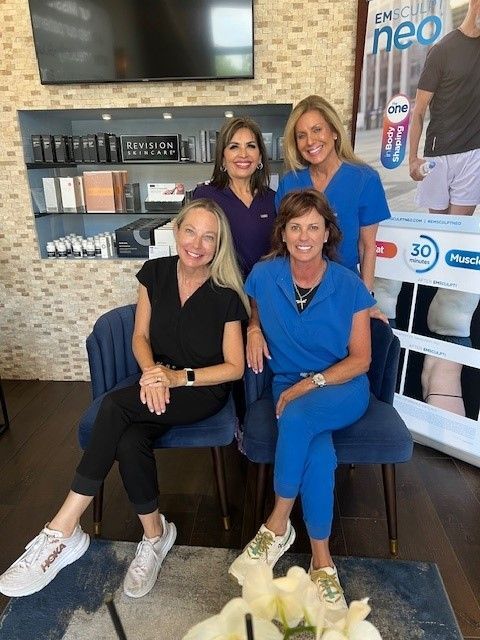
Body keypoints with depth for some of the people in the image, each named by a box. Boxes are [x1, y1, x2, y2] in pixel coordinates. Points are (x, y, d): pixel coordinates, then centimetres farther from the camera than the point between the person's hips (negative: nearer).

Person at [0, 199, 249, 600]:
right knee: (130, 442, -28)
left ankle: (63, 531, -17)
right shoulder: (155, 273, 0)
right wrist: (152, 371, -15)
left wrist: (179, 377, -22)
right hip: (159, 382, 4)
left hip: (205, 389, -4)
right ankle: (155, 535, -3)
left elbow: (235, 367, -9)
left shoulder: (226, 295, -11)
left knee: (115, 406, -29)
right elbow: (140, 335, 6)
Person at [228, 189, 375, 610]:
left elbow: (360, 359, -3)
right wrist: (253, 329, -5)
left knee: (297, 418, -35)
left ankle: (278, 526, -14)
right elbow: (254, 314, 19)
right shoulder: (263, 276, -2)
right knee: (320, 453, -30)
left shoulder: (349, 286, -6)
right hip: (288, 386, 1)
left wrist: (311, 383, -15)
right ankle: (322, 563, -9)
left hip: (343, 387, -1)